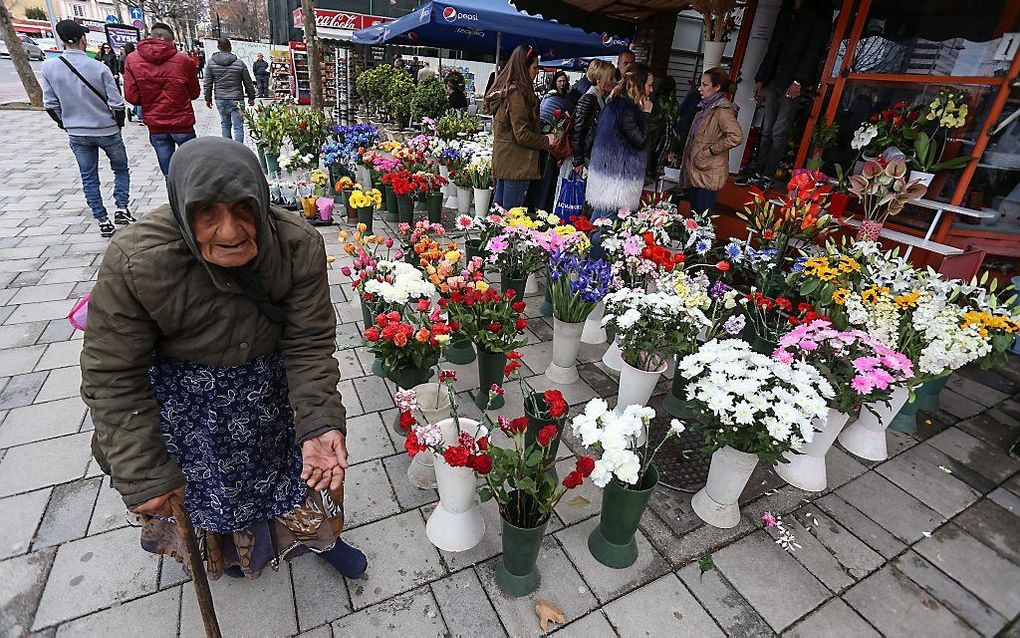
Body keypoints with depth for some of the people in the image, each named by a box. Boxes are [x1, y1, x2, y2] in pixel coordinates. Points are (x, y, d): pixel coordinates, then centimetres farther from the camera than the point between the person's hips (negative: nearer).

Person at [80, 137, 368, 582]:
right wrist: (143, 475, -15)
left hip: (270, 389, 2)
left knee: (314, 467, 15)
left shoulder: (300, 246, -26)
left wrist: (319, 425, -31)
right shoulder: (133, 264, -29)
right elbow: (113, 376, -18)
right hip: (182, 401, -1)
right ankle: (222, 547, 58)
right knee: (206, 487, 20)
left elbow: (309, 345, -20)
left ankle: (319, 536, 50)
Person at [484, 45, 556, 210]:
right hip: (516, 164, -10)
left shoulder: (504, 90, 14)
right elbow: (522, 134, -18)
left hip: (502, 159, 10)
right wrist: (546, 141, -3)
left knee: (498, 206, 15)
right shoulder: (517, 93, -15)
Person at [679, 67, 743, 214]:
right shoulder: (707, 106, 15)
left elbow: (736, 137, -26)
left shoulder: (722, 110, -14)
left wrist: (710, 151, -18)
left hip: (709, 173, -9)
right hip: (696, 172, 9)